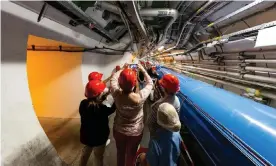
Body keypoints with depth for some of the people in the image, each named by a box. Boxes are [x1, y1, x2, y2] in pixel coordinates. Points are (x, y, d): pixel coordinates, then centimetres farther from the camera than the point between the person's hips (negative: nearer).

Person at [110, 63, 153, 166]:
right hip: (135, 132, -2)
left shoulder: (116, 94, -25)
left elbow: (113, 79, -5)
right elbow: (150, 83, -12)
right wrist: (143, 70, -3)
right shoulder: (140, 97, -31)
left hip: (119, 131, 2)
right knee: (131, 155, 25)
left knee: (120, 153, 28)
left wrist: (123, 69, 3)